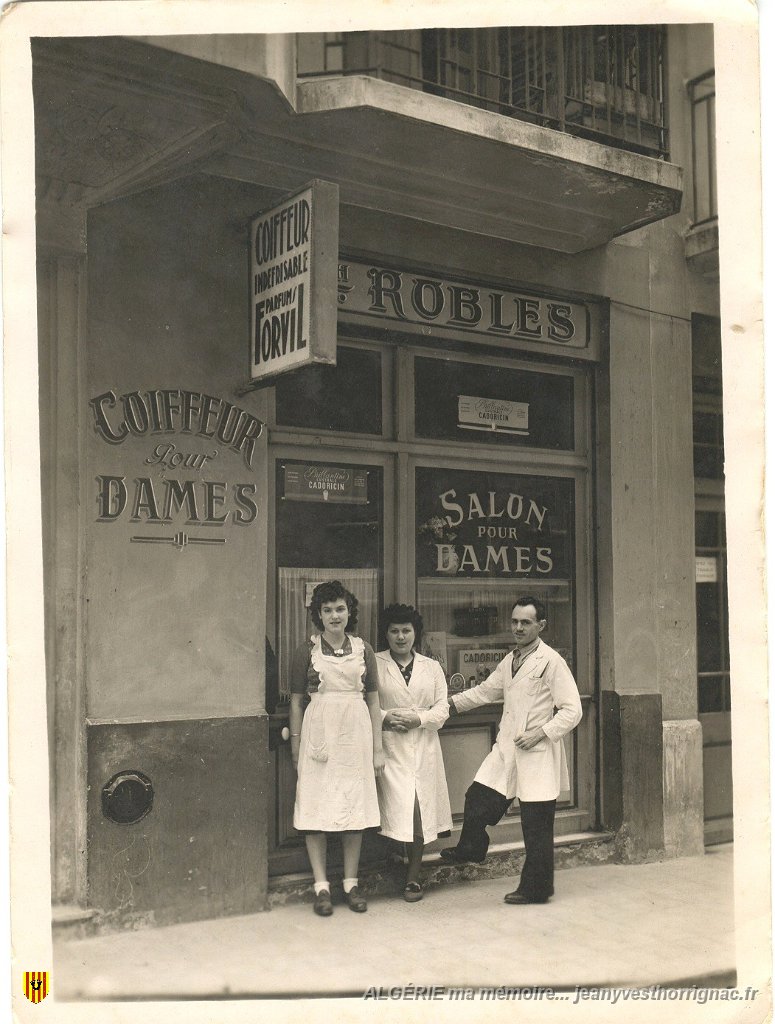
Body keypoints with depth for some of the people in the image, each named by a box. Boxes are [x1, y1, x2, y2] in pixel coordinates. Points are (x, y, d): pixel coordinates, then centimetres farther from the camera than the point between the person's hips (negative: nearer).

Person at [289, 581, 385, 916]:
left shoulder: (363, 649, 8)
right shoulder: (307, 650, 2)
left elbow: (373, 700, 11)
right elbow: (296, 701, 5)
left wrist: (378, 747, 8)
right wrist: (295, 748, 2)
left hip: (356, 733, 2)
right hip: (319, 733, -2)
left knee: (356, 807, 6)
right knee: (316, 807, -1)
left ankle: (351, 883, 17)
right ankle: (321, 886, 8)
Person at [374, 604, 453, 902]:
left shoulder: (431, 667, 14)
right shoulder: (375, 664, 6)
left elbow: (442, 708, 8)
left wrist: (419, 718, -9)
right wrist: (385, 717, -14)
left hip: (423, 748, 3)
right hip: (389, 748, -2)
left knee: (421, 811, -1)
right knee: (400, 809, -11)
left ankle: (413, 877, 10)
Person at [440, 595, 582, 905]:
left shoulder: (552, 662, -11)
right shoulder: (509, 661, 12)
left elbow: (572, 710, -13)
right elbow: (485, 691, 25)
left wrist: (541, 733, -19)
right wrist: (451, 703, 19)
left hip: (537, 755, -7)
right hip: (506, 752, 7)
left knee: (536, 826, 2)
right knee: (477, 801, 9)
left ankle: (535, 889, 16)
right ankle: (470, 850, 37)